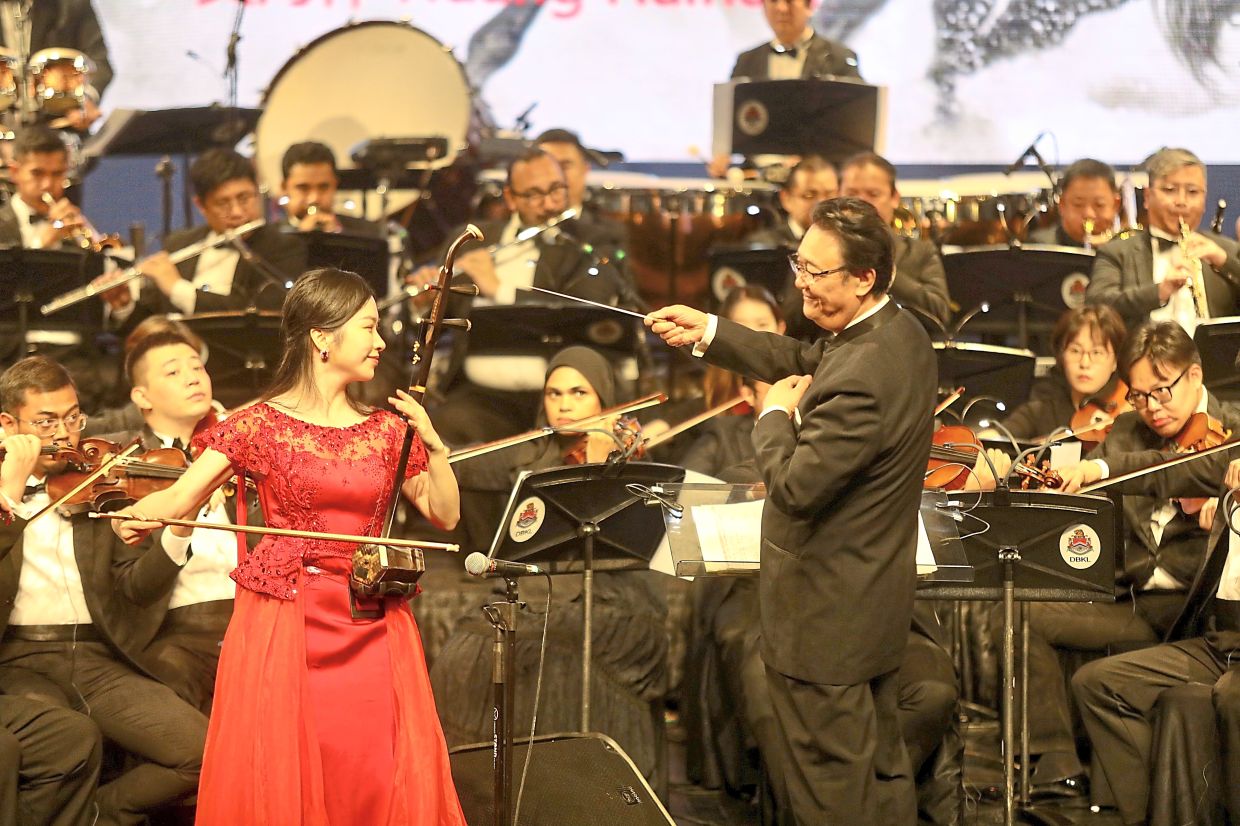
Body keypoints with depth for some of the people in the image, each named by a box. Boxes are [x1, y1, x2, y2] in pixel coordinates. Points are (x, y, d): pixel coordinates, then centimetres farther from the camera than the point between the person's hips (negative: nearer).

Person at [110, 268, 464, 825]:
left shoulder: (387, 431, 11)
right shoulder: (261, 424, 0)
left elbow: (445, 514, 11)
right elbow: (180, 498, -7)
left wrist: (433, 445, -4)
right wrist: (137, 517, -28)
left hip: (370, 627, 3)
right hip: (284, 621, -3)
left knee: (386, 779, -4)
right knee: (280, 776, -5)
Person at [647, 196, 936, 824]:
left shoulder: (861, 376, -31)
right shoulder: (902, 334, 1)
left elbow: (794, 488, -29)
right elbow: (805, 363, 16)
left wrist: (776, 416, -12)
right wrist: (707, 333, 8)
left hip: (828, 619, -10)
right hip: (878, 601, 10)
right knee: (881, 773, 21)